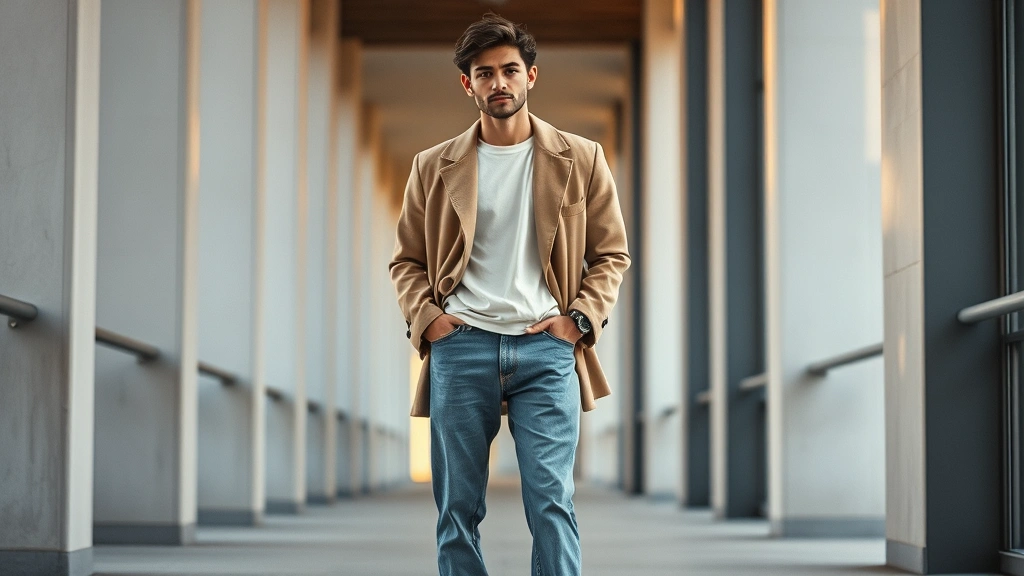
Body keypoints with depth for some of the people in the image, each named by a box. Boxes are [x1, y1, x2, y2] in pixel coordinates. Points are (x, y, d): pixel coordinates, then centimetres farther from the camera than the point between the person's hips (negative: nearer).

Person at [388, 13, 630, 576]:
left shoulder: (580, 159, 7)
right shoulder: (434, 167, 9)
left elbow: (611, 253, 11)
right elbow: (406, 261, 15)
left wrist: (580, 319, -3)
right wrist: (425, 317, -3)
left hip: (545, 344, -1)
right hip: (460, 344, 1)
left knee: (551, 501, -8)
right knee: (457, 508, 5)